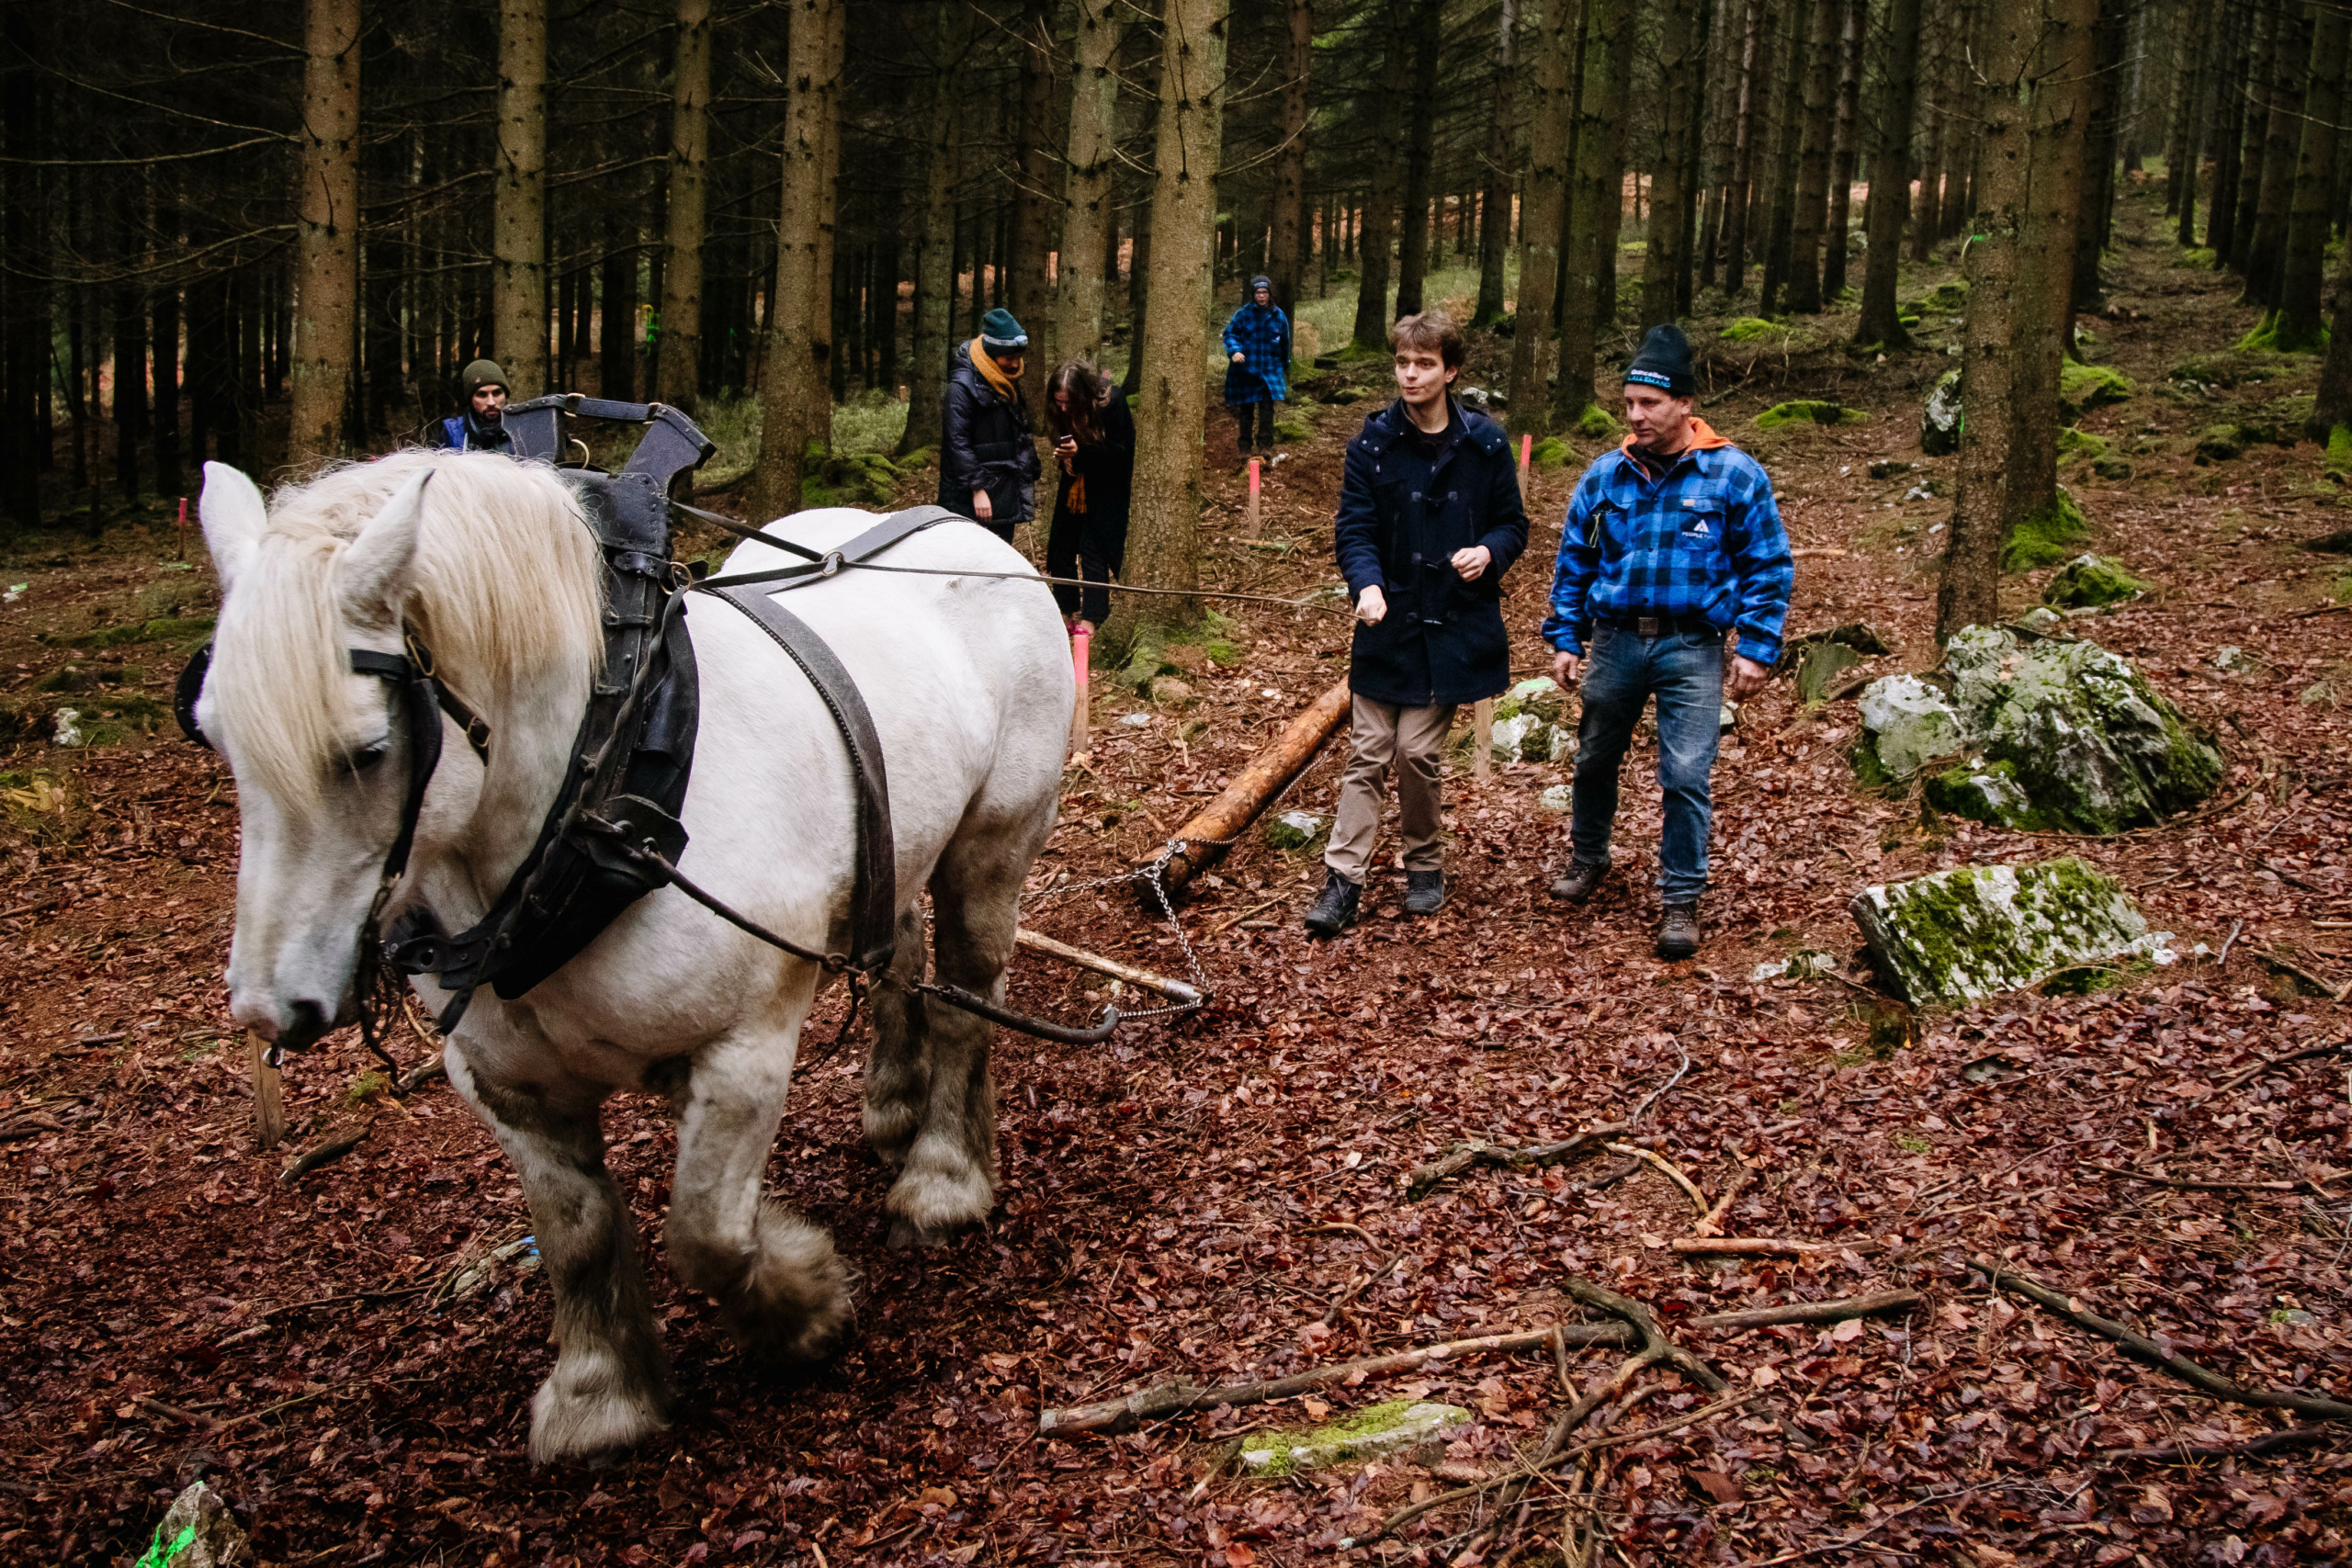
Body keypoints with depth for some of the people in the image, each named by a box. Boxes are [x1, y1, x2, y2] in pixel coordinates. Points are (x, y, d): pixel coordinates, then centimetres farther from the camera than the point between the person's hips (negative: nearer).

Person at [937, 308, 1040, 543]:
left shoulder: (1008, 383, 12)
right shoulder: (962, 385, -15)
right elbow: (958, 442, -19)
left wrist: (1028, 478, 18)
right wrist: (977, 488, -21)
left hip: (1006, 491, 8)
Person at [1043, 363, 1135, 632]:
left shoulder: (1111, 403, -24)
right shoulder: (1059, 410, -9)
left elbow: (1118, 450, -21)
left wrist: (1080, 451, -34)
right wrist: (1065, 458, -16)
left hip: (1105, 487, -5)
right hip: (1074, 485, 5)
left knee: (1093, 548, -9)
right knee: (1062, 544, 5)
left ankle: (1091, 617, -4)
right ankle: (1067, 610, 17)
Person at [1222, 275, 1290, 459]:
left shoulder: (1278, 316, 5)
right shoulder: (1243, 314, -4)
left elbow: (1284, 343, 16)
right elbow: (1230, 333, -3)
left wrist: (1285, 366, 25)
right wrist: (1234, 351, -23)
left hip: (1270, 371, 1)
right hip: (1245, 371, -1)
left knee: (1267, 407, -12)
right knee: (1246, 410, 8)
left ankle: (1266, 445, -4)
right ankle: (1245, 447, 19)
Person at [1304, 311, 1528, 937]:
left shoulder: (1485, 445, 0)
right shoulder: (1372, 445, -2)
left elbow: (1513, 524, 8)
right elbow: (1354, 530, -5)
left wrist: (1489, 552, -15)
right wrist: (1367, 584, -25)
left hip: (1454, 627, 0)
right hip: (1388, 623, 0)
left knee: (1418, 752, 2)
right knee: (1370, 755, 1)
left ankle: (1425, 864, 23)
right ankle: (1343, 879, 4)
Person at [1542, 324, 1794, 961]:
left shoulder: (1734, 475, -5)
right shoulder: (1605, 476, 4)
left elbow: (1768, 567, -2)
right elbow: (1574, 561, 12)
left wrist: (1756, 649, -6)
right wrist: (1565, 639, 9)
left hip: (1692, 650, -3)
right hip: (1614, 640, 4)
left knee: (1686, 777, -7)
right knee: (1594, 760, 16)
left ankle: (1681, 901, 6)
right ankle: (1587, 859, 40)